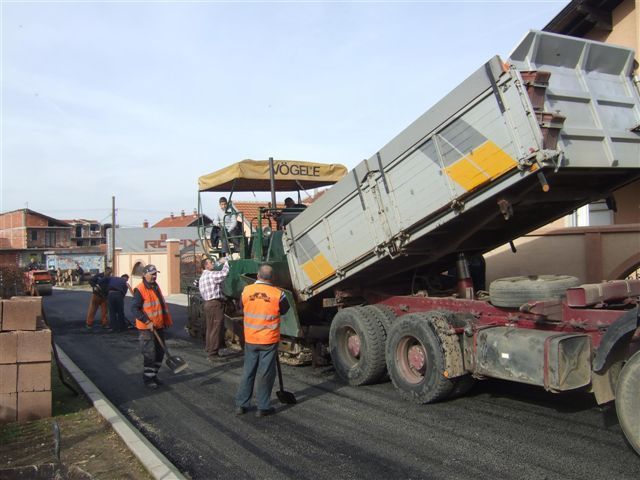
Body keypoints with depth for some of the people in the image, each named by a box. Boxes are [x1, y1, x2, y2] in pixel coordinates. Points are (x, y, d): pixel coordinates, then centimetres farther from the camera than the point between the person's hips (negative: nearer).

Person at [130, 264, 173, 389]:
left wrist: (167, 321, 18)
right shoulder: (140, 290, -16)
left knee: (160, 352, 13)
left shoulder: (156, 287, 10)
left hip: (159, 326, 8)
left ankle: (154, 375, 28)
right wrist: (147, 322, -23)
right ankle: (147, 379, 10)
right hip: (146, 328, -8)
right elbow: (134, 309, -20)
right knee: (149, 354, -4)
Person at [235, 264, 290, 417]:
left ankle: (241, 405, 20)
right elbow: (285, 310, 4)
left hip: (250, 340, 3)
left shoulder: (246, 290, -5)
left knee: (248, 371, 15)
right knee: (265, 374, 6)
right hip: (269, 341, -3)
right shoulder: (278, 294, -12)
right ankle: (262, 407, 12)